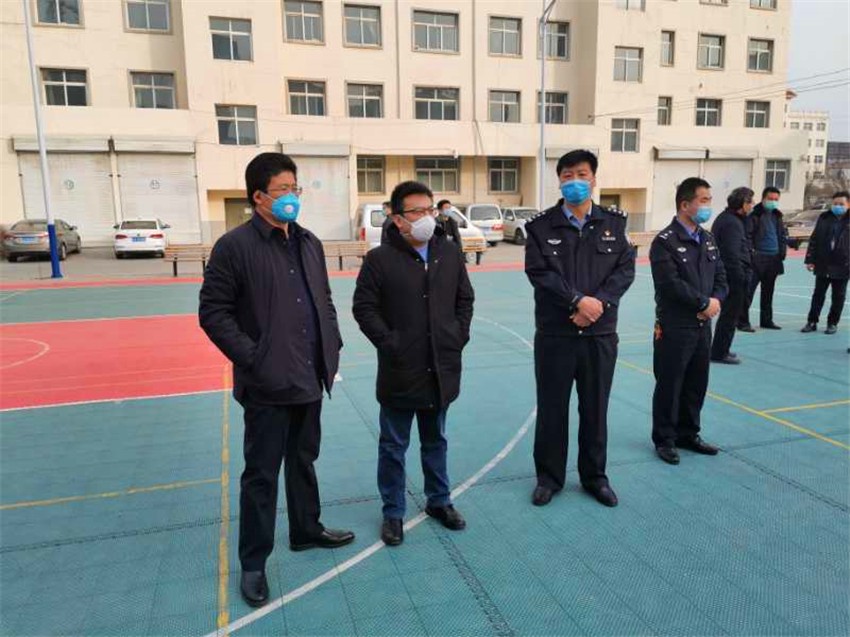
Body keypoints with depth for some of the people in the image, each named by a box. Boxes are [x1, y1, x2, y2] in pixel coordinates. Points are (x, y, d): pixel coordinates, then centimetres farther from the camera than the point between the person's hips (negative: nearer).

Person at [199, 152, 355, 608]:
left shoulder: (309, 243, 9)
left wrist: (332, 348, 7)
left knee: (304, 462, 22)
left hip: (309, 380, 6)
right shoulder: (235, 246, -11)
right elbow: (213, 313, -12)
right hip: (267, 385, -6)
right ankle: (253, 563, 23)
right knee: (261, 475, 6)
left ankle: (307, 531, 41)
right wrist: (252, 358, -18)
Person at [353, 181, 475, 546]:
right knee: (394, 446, 10)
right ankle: (393, 512, 26)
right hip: (399, 371, -4)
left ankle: (439, 501, 37)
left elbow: (465, 299, 14)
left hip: (442, 369, 4)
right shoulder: (380, 259, -9)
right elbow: (364, 307, -8)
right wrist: (388, 342, -14)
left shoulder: (449, 254, 5)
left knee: (436, 441, 20)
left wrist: (460, 335, 3)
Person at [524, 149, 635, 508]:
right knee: (551, 408, 8)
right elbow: (539, 272, -10)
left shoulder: (613, 223, 6)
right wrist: (578, 300, -19)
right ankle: (549, 476, 24)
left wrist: (599, 303, -15)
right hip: (554, 333, -2)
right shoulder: (541, 226, -1)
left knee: (595, 409, 12)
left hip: (601, 332, 2)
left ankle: (595, 476, 29)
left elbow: (625, 268, 0)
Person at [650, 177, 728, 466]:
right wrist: (704, 303, -13)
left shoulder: (707, 239, 11)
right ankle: (665, 440, 17)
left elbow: (720, 277, 11)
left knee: (696, 384, 15)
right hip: (674, 327, -7)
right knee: (669, 386, 4)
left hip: (703, 325, 7)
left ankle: (688, 434, 30)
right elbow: (671, 284, -20)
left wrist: (716, 301, -9)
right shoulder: (664, 241, -12)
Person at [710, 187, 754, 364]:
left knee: (728, 314, 19)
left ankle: (720, 349, 29)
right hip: (734, 276, -10)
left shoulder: (724, 218, 14)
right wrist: (742, 277, -18)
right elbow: (733, 254, -23)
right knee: (730, 315, -1)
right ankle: (720, 352, 7)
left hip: (724, 275, 10)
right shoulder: (733, 223, -18)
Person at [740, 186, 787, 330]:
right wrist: (751, 251, -16)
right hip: (757, 258, -7)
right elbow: (747, 234, -11)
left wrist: (783, 250, 11)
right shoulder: (755, 214, -7)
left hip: (773, 259, 7)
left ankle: (766, 320, 24)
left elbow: (783, 234, 22)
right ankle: (743, 321, -5)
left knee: (768, 291, 14)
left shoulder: (777, 215, 14)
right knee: (749, 290, -9)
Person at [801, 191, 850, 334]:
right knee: (818, 294, 8)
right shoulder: (824, 218, 4)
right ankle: (812, 322, 15)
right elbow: (814, 239, 5)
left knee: (838, 297, 8)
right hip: (823, 265, 2)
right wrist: (810, 259, 0)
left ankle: (833, 323, 19)